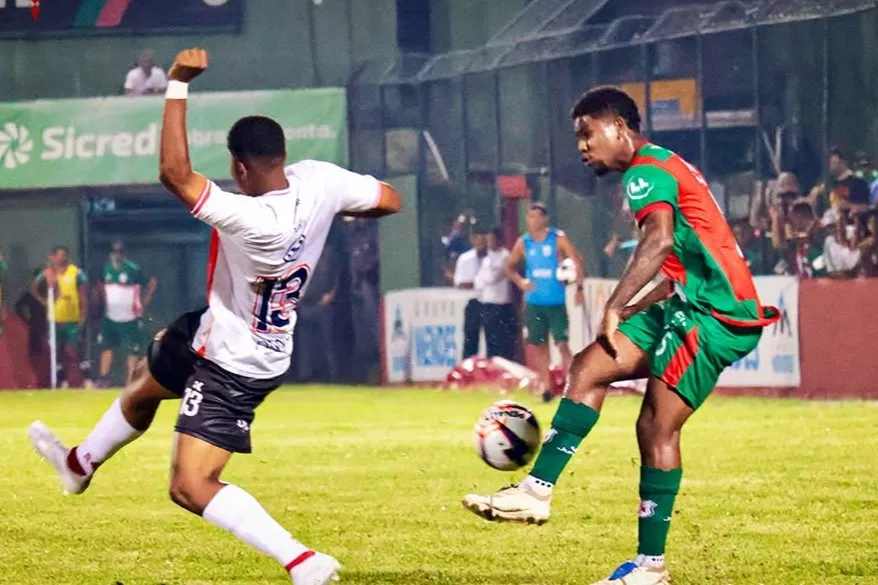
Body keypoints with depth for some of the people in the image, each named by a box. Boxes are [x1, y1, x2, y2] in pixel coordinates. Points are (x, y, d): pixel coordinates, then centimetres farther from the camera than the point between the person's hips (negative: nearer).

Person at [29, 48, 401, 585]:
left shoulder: (250, 219, -39)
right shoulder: (318, 180, -17)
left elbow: (174, 172, -43)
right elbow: (388, 199, -2)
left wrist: (179, 85, -36)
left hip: (233, 369, -10)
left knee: (192, 487, -13)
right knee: (145, 381, 33)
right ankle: (81, 463, 59)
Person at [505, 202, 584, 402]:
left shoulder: (558, 239, -4)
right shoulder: (523, 242, 5)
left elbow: (577, 261, -5)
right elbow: (510, 266, 15)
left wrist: (579, 288, -15)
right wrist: (521, 282, -4)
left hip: (557, 302, -4)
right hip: (534, 302, 4)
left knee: (562, 343, -9)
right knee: (538, 346, 5)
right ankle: (546, 387, 13)